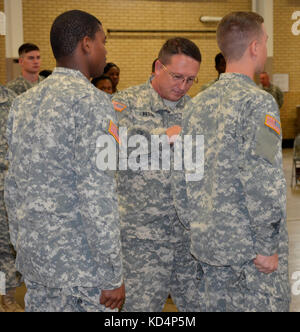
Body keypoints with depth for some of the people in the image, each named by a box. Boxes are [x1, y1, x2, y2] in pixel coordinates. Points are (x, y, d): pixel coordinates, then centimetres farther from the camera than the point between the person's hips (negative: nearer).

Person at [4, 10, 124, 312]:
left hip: (33, 255, 7)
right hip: (80, 263, -7)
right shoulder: (92, 103, -16)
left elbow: (13, 187, 13)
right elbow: (97, 196, -21)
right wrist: (113, 275, -16)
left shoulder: (22, 103, 8)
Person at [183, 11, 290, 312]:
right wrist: (266, 246, -15)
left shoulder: (196, 104, 9)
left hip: (207, 242, 7)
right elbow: (262, 182, -21)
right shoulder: (257, 102, -14)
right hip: (247, 246, -7)